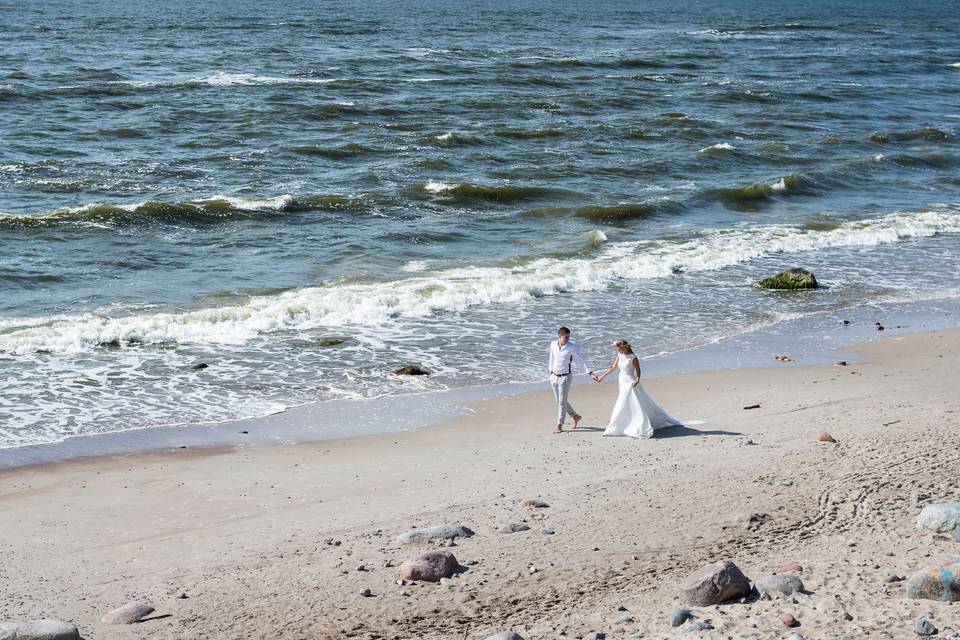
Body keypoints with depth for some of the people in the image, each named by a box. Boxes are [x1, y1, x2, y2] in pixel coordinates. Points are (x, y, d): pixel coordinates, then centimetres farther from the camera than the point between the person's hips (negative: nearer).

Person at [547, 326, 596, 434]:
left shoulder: (572, 347, -12)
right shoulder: (553, 344, 1)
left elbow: (581, 361, -8)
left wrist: (590, 373, -12)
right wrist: (550, 370, 26)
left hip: (565, 377, -5)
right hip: (554, 377, 5)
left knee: (562, 402, -4)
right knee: (559, 401, 13)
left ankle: (559, 426, 3)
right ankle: (575, 416, 31)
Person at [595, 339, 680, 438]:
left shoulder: (633, 358, -16)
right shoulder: (620, 355, 4)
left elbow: (638, 371, -15)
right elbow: (613, 367, 13)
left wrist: (637, 381, -33)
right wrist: (602, 376, 16)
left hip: (630, 383, -7)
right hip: (623, 382, 7)